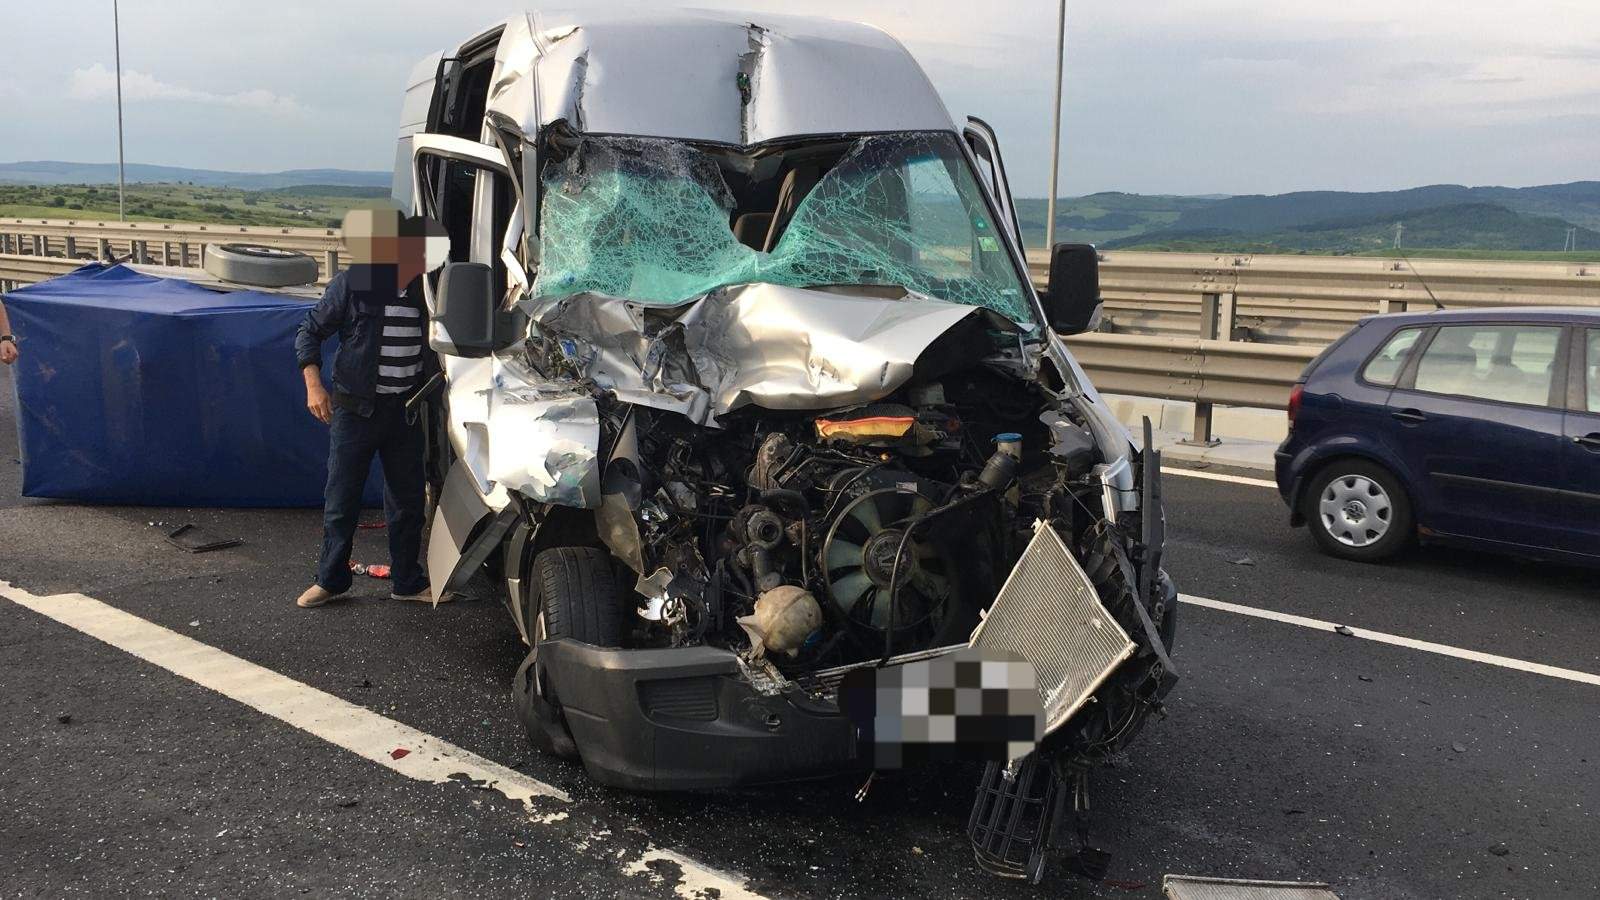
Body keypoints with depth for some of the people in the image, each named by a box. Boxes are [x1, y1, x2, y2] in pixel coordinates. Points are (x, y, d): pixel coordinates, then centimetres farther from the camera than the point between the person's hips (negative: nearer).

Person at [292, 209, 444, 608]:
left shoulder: (424, 292, 4)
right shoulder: (353, 284, -10)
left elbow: (432, 350, 17)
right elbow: (310, 332, -4)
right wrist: (314, 385, -14)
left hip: (405, 411, 4)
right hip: (355, 408, -4)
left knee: (407, 501, 11)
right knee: (341, 500, 4)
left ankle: (408, 581, 23)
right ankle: (330, 579, 21)